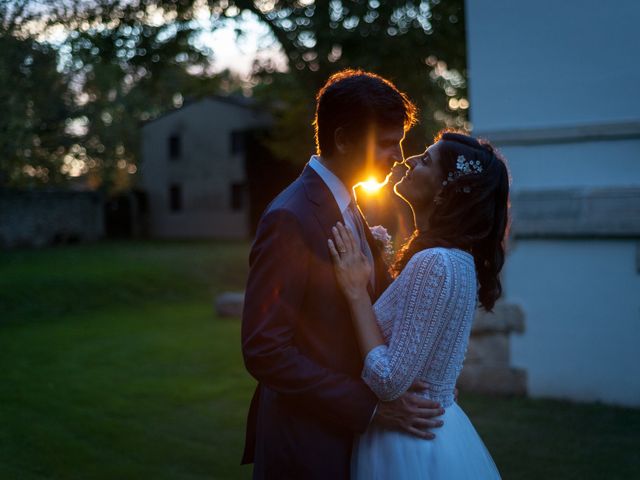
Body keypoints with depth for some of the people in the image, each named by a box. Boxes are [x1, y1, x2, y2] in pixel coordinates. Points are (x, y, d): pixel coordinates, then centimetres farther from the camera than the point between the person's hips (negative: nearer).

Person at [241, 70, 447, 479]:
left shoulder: (350, 209, 7)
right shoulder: (290, 219, -20)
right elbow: (264, 351, -23)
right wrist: (373, 407, -21)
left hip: (349, 430, 8)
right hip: (307, 444, -8)